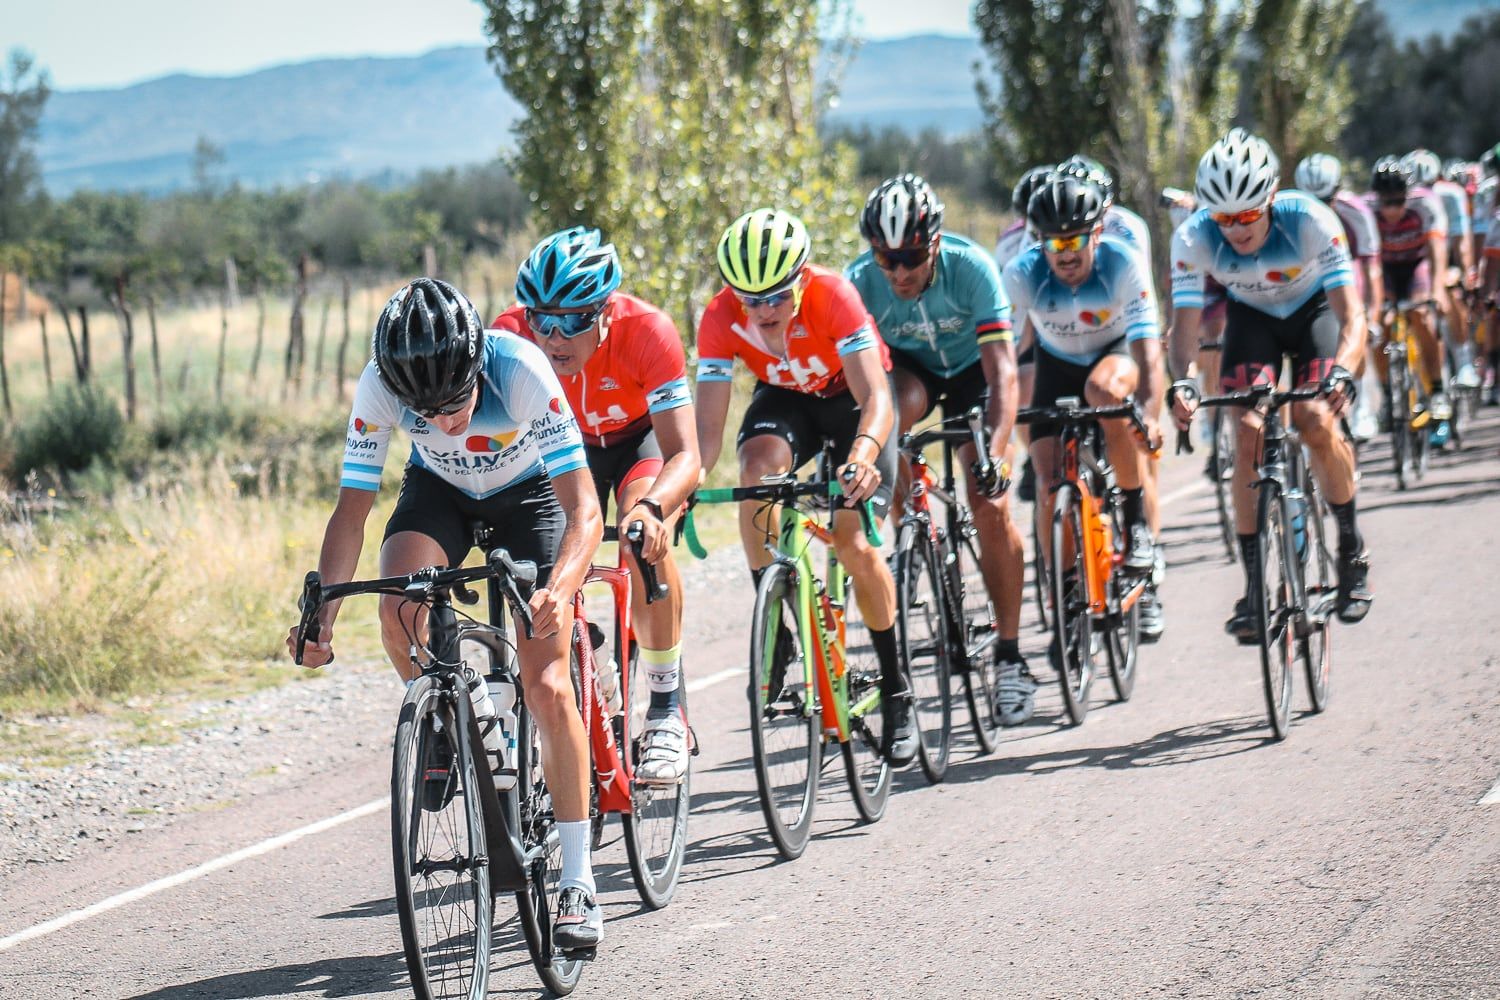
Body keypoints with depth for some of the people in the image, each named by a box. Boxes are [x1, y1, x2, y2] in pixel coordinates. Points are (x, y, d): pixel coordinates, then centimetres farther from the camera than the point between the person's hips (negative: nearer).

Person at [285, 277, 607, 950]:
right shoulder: (378, 388, -31)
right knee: (401, 612, -30)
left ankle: (577, 883, -4)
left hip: (529, 493, -2)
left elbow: (584, 509, -39)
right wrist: (321, 615, -38)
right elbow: (352, 510, -24)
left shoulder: (521, 371, -38)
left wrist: (559, 590, -57)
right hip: (439, 492, 2)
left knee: (546, 685, -13)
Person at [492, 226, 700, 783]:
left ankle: (667, 712, -20)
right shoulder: (511, 336, -30)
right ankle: (594, 686, 19)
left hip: (644, 437, -3)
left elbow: (685, 456, -41)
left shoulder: (646, 331, -36)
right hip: (567, 443, 3)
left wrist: (651, 507, -61)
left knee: (644, 534, -32)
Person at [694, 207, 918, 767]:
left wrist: (862, 454, -62)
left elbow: (875, 397, -42)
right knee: (759, 468, -32)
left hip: (851, 395, -2)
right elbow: (708, 426, -28)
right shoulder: (721, 319, -26)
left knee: (854, 541, -17)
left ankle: (896, 692, 2)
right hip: (784, 398, 2)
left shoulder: (833, 296, -34)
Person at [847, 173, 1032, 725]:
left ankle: (1010, 656, -2)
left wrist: (996, 453, -50)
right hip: (907, 366, 1)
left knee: (991, 507, -14)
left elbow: (1003, 372, -37)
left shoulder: (971, 268, -33)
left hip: (969, 368, -1)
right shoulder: (861, 281, -29)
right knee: (900, 406, -36)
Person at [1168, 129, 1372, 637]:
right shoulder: (1193, 238, -28)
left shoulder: (1311, 221, -34)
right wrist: (1180, 382, -48)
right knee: (1247, 432, -17)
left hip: (1314, 308, -2)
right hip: (1252, 316, 2)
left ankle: (1352, 550, -2)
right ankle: (1255, 582, -9)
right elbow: (1185, 324, -27)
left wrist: (1342, 371, -56)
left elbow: (1351, 316, -36)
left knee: (1315, 421, -23)